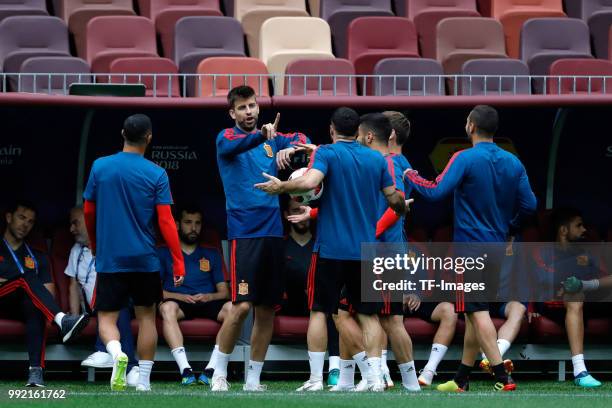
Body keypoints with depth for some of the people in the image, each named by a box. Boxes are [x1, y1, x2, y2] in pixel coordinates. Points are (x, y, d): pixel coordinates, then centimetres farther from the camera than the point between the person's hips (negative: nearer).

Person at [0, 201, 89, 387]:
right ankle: (62, 320, -57)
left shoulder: (36, 257, 27)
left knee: (35, 305, -36)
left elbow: (49, 292, 15)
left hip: (21, 307, 2)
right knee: (28, 278, -31)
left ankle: (36, 369, -53)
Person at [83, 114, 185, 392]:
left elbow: (88, 212, 8)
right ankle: (144, 381, 11)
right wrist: (178, 261, -5)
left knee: (106, 317, 4)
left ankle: (117, 354, -28)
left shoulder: (100, 167, 0)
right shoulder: (157, 175, -4)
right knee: (146, 316, 14)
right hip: (144, 259, 0)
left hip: (109, 258, 0)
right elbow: (166, 221, -8)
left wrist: (95, 246, 25)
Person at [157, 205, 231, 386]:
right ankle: (185, 370, -49)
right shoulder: (164, 253, 18)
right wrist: (180, 297, -11)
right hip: (179, 302, -2)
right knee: (167, 307, -39)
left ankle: (211, 369, -40)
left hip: (208, 303, 2)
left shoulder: (212, 254, 24)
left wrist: (208, 297, -7)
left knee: (232, 308, -32)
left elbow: (224, 292, 16)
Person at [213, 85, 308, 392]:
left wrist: (289, 147, -17)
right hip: (244, 233, -5)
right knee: (242, 305, -13)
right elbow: (232, 146, -24)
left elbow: (300, 139, 7)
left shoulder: (272, 140, 14)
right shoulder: (227, 137, -2)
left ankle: (253, 380, 13)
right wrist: (262, 136, -45)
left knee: (267, 310, 5)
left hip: (272, 232, 5)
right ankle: (219, 373, 0)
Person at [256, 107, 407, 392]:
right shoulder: (377, 159, 7)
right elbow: (395, 200, 9)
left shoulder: (326, 153, -5)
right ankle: (375, 377, -3)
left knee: (319, 311, 4)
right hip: (365, 249, 3)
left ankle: (315, 379, -1)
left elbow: (309, 182, -23)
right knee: (368, 314, 8)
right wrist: (403, 208, 31)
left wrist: (281, 187, -7)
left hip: (331, 248, -3)